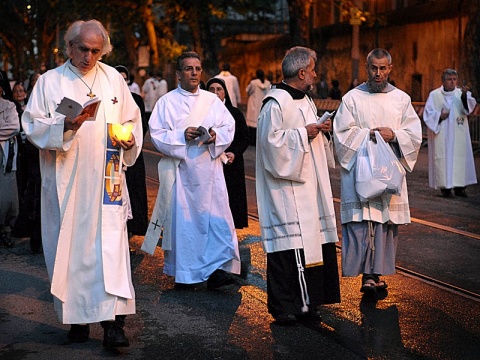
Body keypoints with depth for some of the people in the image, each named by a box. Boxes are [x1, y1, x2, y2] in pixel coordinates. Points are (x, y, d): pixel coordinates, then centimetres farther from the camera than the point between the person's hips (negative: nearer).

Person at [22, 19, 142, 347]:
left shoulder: (113, 78, 11)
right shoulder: (50, 81, 4)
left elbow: (132, 119, 18)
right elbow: (32, 124, -2)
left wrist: (130, 139, -3)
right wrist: (64, 127, -19)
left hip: (106, 178, 1)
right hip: (66, 181, -1)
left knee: (110, 244, -7)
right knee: (70, 245, 1)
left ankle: (113, 321, -8)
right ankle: (77, 318, 12)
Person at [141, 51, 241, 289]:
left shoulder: (213, 100, 12)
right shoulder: (167, 102, 3)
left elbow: (229, 127, 8)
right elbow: (157, 134, -3)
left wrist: (216, 135, -13)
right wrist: (182, 135, -17)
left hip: (209, 169, 2)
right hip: (180, 170, -2)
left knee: (215, 216, -7)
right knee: (182, 218, 1)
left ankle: (217, 269, -7)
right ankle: (183, 274, 11)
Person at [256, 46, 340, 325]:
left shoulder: (305, 100, 16)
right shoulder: (276, 103, -13)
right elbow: (271, 139, -19)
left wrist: (321, 130, 6)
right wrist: (303, 134, -16)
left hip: (309, 182, 9)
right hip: (287, 184, -9)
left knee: (312, 240, 9)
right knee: (288, 244, -6)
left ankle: (308, 301, 17)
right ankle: (283, 306, 2)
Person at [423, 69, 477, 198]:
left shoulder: (461, 93, 7)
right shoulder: (434, 95, 5)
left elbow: (470, 105, -12)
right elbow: (428, 113, 3)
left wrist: (465, 95, -30)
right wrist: (439, 116, -13)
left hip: (458, 135, 1)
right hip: (441, 135, -1)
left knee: (460, 157, -3)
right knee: (443, 157, -6)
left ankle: (459, 187, 3)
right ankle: (445, 187, -1)